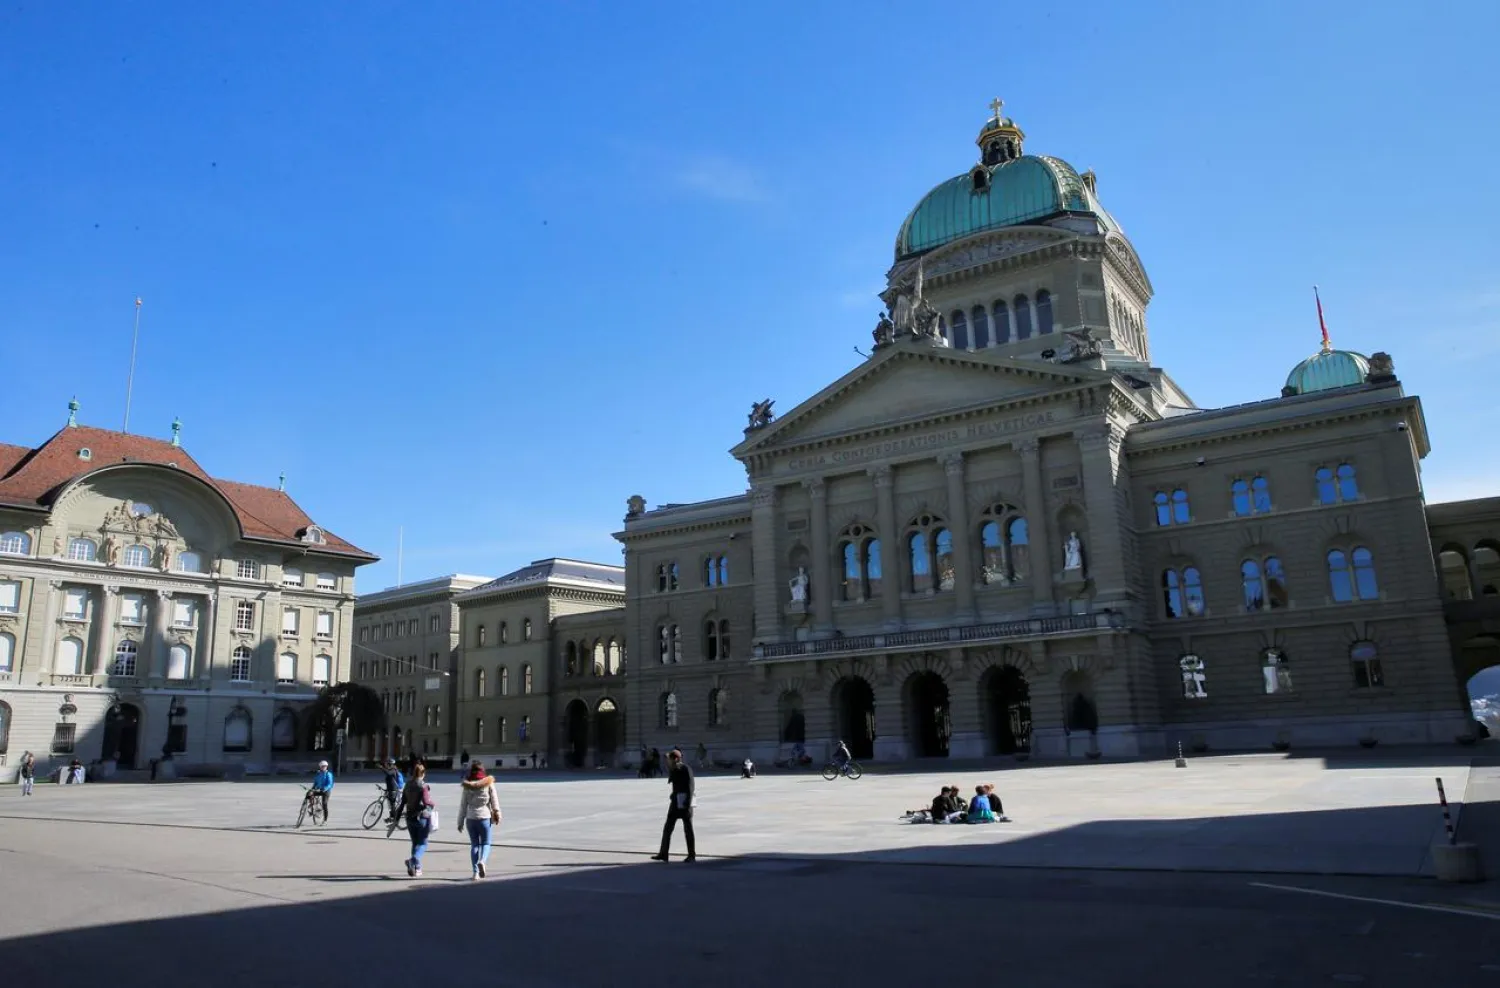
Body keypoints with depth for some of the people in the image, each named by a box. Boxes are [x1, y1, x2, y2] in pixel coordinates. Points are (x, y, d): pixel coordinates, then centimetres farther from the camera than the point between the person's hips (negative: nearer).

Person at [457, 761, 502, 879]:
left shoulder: (467, 786, 0)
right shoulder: (489, 784, -3)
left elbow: (463, 805, 2)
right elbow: (494, 801, -2)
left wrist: (460, 822, 8)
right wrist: (497, 814, 9)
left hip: (471, 818, 1)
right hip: (485, 817, -1)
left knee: (474, 844, 11)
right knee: (485, 843, 9)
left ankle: (475, 872, 7)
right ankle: (482, 861, -19)